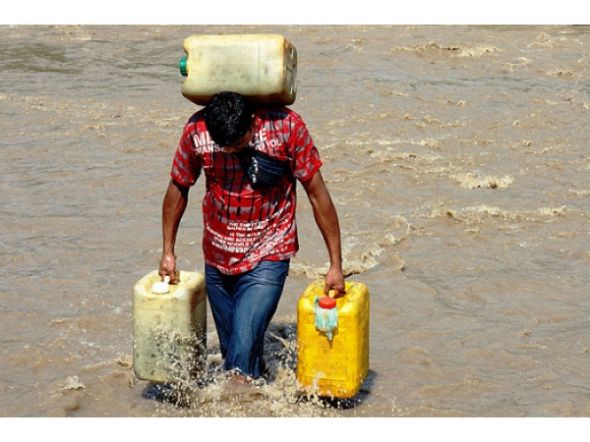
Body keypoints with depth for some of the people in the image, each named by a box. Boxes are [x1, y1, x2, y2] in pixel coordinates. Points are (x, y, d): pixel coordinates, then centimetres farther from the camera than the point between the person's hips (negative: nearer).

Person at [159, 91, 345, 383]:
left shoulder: (286, 127, -19)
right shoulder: (196, 131, -14)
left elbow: (317, 193, -11)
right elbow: (178, 187, 4)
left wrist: (336, 264, -9)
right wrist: (168, 252, 10)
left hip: (268, 257, -3)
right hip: (217, 257, 3)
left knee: (245, 346, -15)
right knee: (229, 347, 13)